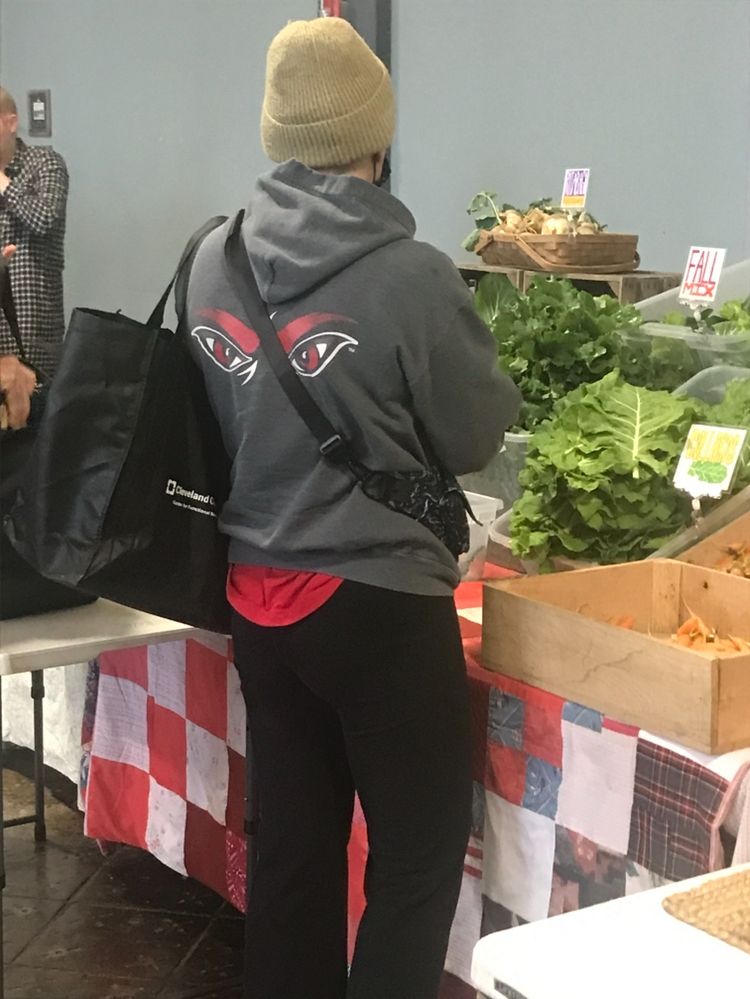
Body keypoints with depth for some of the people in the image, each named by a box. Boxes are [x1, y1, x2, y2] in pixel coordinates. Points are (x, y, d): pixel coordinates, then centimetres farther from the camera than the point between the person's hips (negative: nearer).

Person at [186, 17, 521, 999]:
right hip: (379, 603, -6)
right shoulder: (411, 275, -18)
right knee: (420, 854, 10)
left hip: (257, 594, 6)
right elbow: (474, 440, -6)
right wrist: (497, 383, 12)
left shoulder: (211, 259, 0)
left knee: (292, 839, 19)